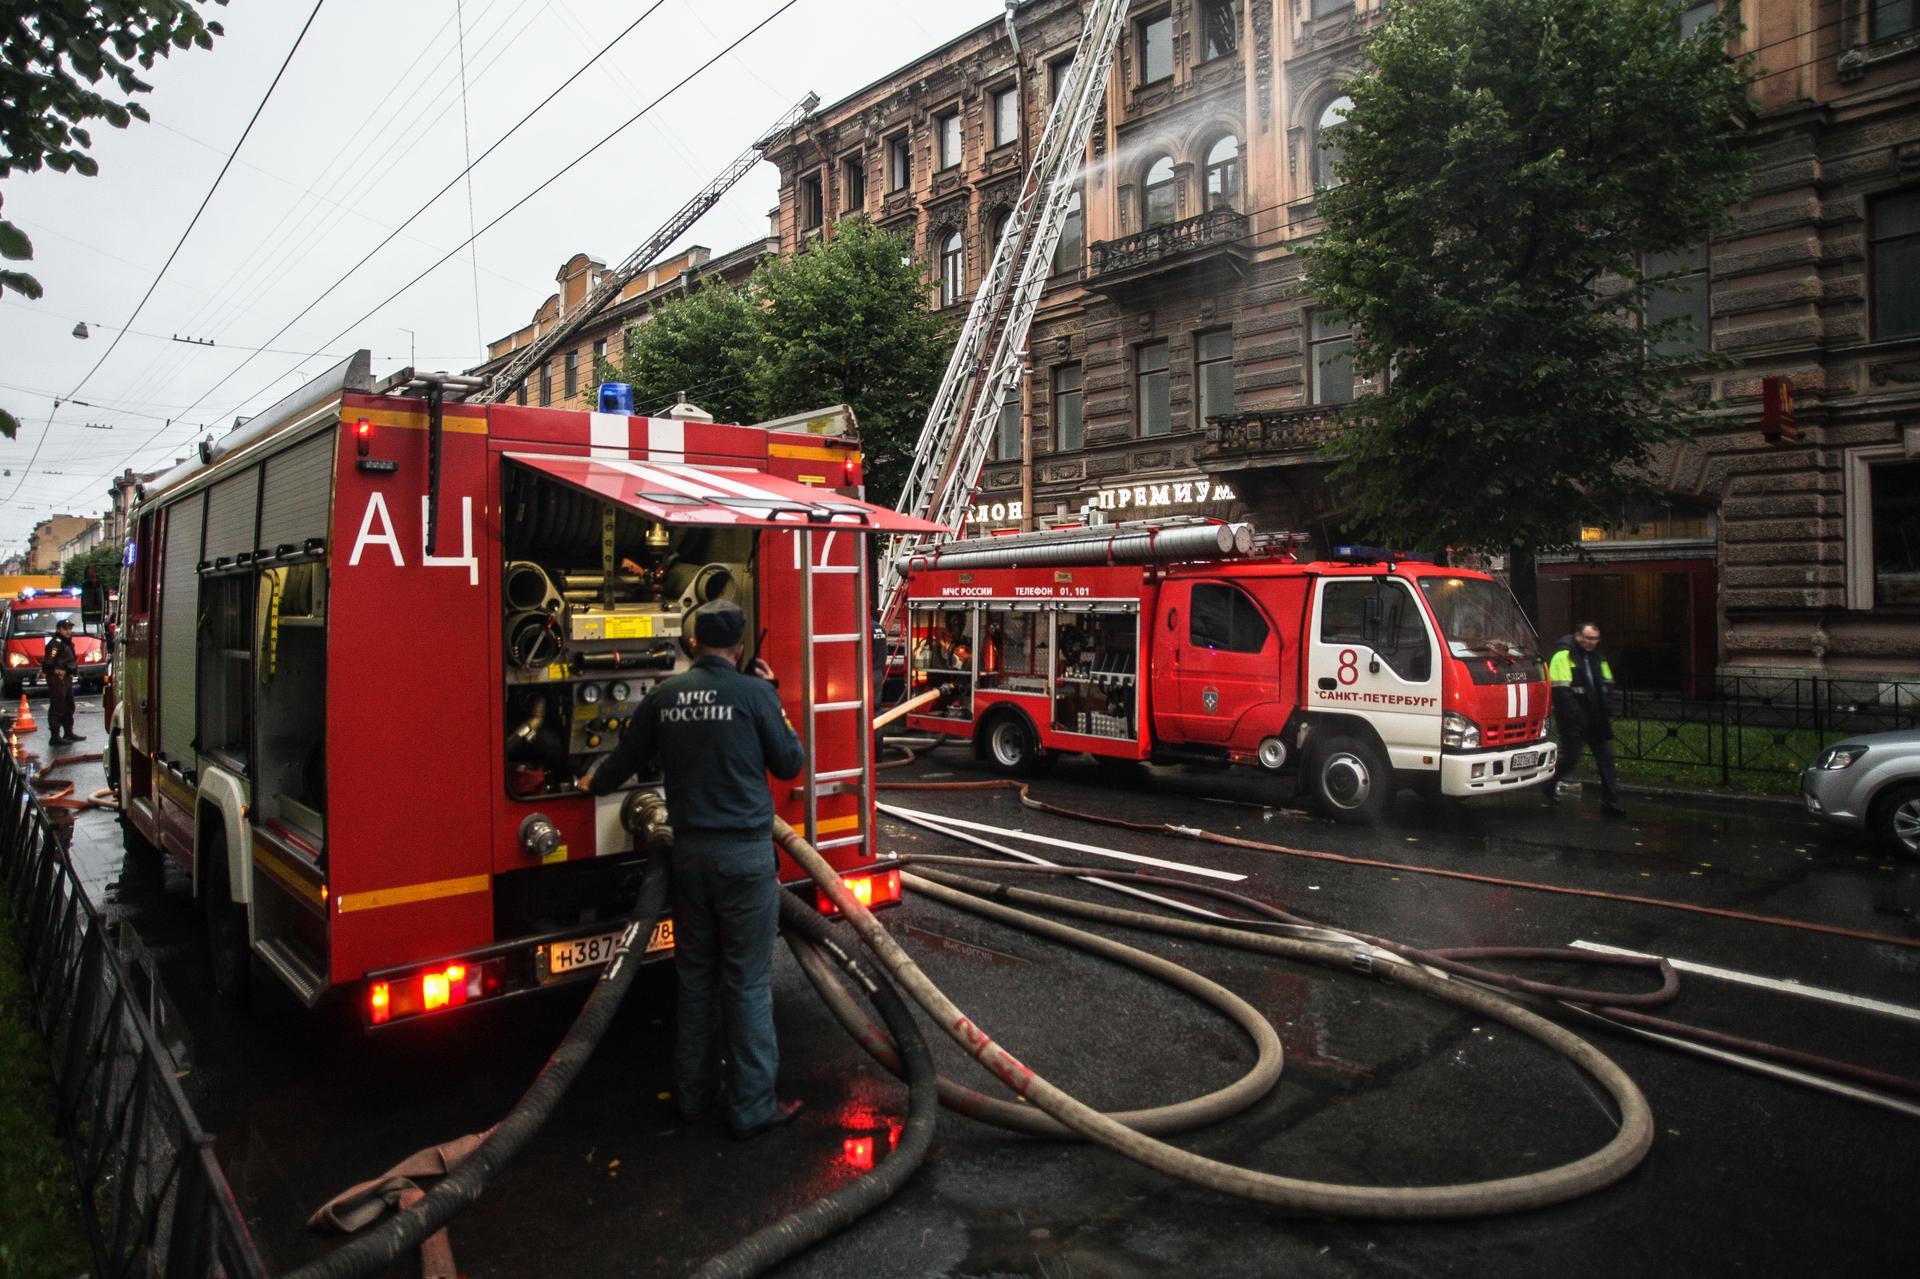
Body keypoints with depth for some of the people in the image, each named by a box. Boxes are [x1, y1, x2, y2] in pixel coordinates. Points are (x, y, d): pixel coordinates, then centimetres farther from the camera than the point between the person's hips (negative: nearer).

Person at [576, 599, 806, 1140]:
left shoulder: (665, 695, 2)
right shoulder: (754, 694, -11)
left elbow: (626, 757, 15)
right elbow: (789, 764, -1)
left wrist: (593, 783, 36)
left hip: (690, 851, 5)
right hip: (746, 852, -4)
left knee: (695, 977, 17)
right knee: (748, 982, 3)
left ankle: (693, 1094, 29)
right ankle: (752, 1107, 12)